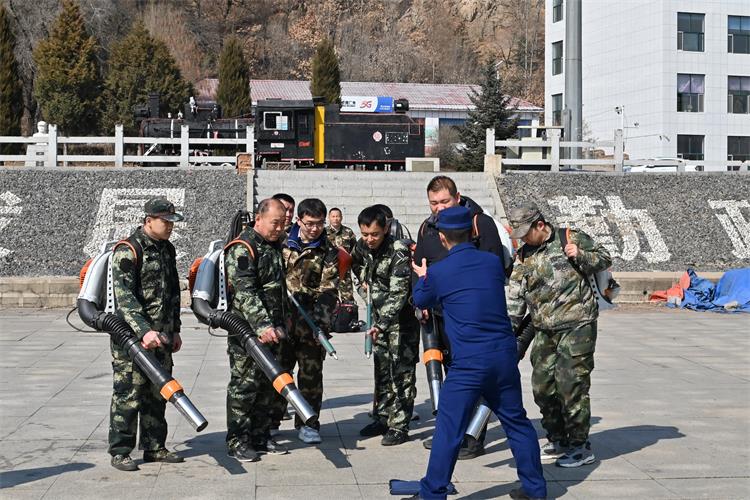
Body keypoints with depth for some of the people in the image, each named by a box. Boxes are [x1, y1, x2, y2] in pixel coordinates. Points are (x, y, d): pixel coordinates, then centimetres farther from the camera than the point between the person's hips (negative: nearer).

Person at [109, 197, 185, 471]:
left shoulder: (167, 249, 13)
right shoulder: (128, 251, -13)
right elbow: (123, 297, -21)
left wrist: (175, 330, 19)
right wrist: (144, 331, -29)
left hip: (161, 336, 8)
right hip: (131, 336, -8)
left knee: (158, 393, 13)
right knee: (128, 393, -3)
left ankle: (154, 447, 23)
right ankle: (120, 452, 6)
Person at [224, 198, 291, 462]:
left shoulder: (275, 247, 15)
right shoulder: (242, 250, -13)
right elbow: (245, 292, -23)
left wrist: (281, 325, 22)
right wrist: (262, 325, -31)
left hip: (271, 331, 9)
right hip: (246, 331, -8)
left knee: (268, 386, 13)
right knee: (244, 386, -3)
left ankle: (261, 436, 24)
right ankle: (237, 441, 6)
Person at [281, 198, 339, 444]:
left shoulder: (328, 252, 1)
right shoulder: (284, 243, 6)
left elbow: (329, 288, -6)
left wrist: (322, 319, -19)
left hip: (310, 322, -1)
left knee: (311, 372, 2)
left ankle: (308, 423, 13)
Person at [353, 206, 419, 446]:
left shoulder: (398, 252, -24)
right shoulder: (361, 247, -1)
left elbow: (398, 293, -29)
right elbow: (356, 266, 24)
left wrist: (381, 325, -35)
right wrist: (364, 285, 8)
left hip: (401, 316, -7)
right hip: (379, 316, 7)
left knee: (402, 372, -5)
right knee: (381, 368, 14)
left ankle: (399, 426, -1)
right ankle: (382, 418, 25)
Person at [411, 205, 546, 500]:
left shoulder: (438, 272, -5)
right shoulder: (493, 263, 5)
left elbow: (421, 300, 14)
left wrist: (423, 277, 36)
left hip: (468, 363, -4)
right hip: (505, 356, 4)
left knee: (449, 428, 1)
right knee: (516, 421, 16)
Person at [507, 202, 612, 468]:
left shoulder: (572, 239, 0)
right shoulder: (523, 257, 12)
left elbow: (605, 258, 7)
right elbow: (515, 294, 7)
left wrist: (580, 256, -11)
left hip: (576, 326, -6)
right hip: (545, 331, 6)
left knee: (571, 384, -9)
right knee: (542, 386, 7)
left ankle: (580, 446, 3)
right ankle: (558, 441, 25)